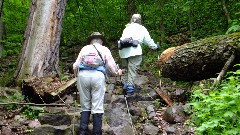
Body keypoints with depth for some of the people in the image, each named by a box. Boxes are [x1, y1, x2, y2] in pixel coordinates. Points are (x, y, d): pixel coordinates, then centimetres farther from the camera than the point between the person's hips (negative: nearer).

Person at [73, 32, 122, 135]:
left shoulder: (85, 48, 22)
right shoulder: (104, 49, 18)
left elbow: (76, 66, 16)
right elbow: (111, 66, 10)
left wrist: (78, 74, 35)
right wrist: (117, 72, 30)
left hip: (83, 75, 2)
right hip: (98, 76, -2)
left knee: (85, 106, 10)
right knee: (97, 107, 2)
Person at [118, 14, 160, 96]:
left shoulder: (127, 28, 26)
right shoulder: (142, 29, 15)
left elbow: (122, 38, 19)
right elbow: (148, 41, 20)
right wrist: (155, 47, 33)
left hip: (123, 51, 4)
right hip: (134, 51, -4)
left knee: (125, 69, 16)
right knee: (132, 70, -5)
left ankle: (125, 87, 16)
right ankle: (130, 90, -11)